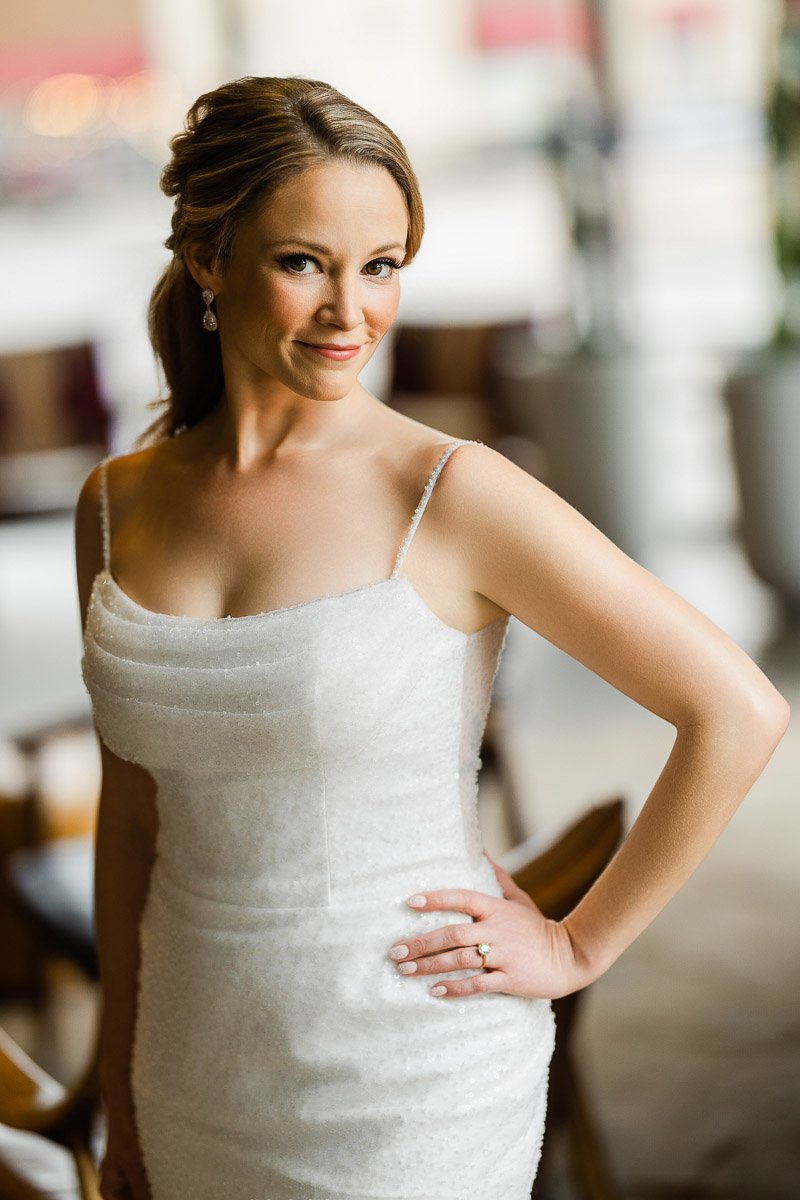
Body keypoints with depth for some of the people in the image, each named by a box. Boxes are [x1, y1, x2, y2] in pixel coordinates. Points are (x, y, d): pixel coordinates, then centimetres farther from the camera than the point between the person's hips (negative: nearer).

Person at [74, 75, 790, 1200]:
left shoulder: (456, 494, -15)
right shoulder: (119, 504, 0)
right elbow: (132, 811, 9)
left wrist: (579, 946, -8)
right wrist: (122, 1096, 13)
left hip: (413, 1097, -4)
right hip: (205, 1090, 5)